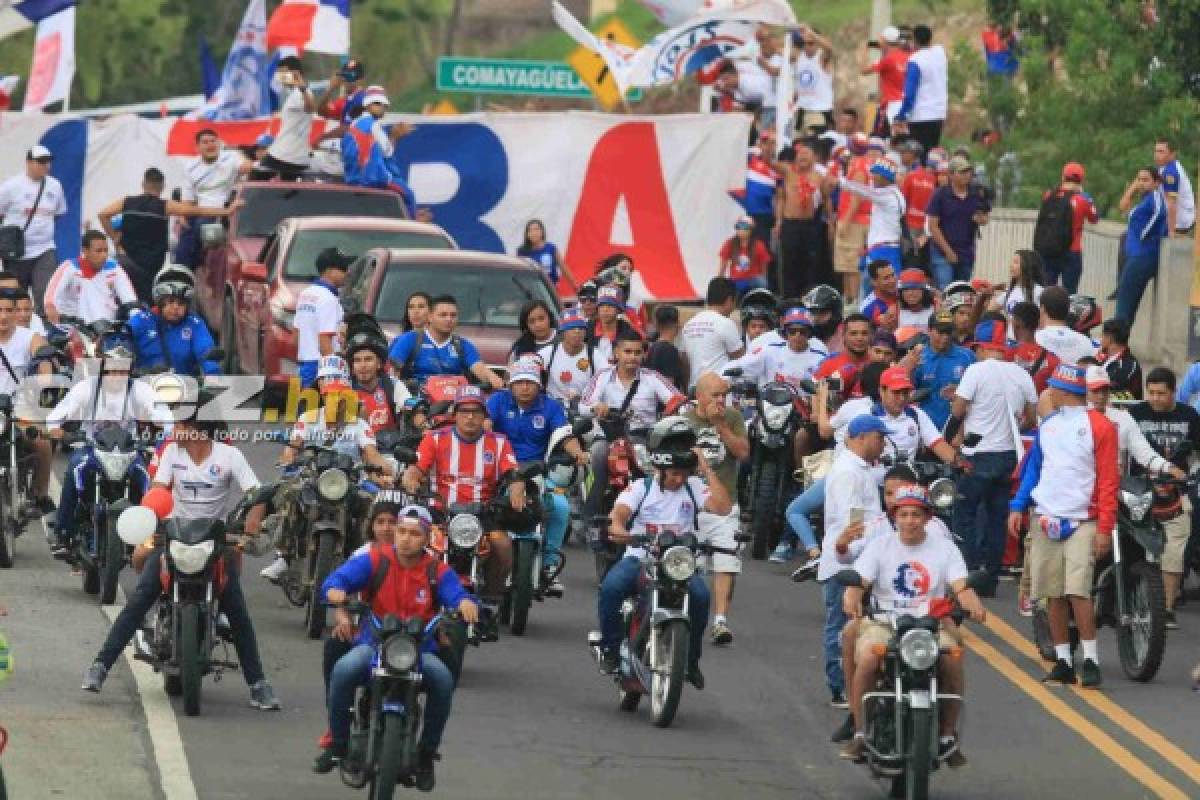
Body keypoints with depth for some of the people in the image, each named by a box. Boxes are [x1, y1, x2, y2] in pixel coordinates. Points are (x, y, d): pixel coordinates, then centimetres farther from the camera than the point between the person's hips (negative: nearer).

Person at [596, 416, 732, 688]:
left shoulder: (693, 488, 8)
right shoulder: (640, 488, 5)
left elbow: (723, 507, -9)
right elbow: (619, 512, -14)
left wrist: (706, 470, -9)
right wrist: (617, 527, -39)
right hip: (639, 558, -1)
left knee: (700, 594, -30)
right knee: (611, 587, -31)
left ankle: (690, 659, -9)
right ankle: (610, 649, -10)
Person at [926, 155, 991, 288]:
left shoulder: (977, 194, 5)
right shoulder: (940, 195, -6)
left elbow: (985, 219, 17)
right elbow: (933, 226, -6)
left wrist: (981, 219, -10)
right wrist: (948, 251, -10)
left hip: (967, 253, 4)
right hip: (943, 253, -4)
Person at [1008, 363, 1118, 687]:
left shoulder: (1099, 426, -4)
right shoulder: (1048, 426, 14)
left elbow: (1108, 479, -7)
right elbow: (1033, 467, 19)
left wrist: (1105, 528, -12)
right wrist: (1017, 507, 6)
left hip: (1082, 523, -6)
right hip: (1045, 520, 6)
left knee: (1078, 590, -17)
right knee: (1054, 594, 6)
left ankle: (1091, 661, -12)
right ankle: (1063, 661, 13)